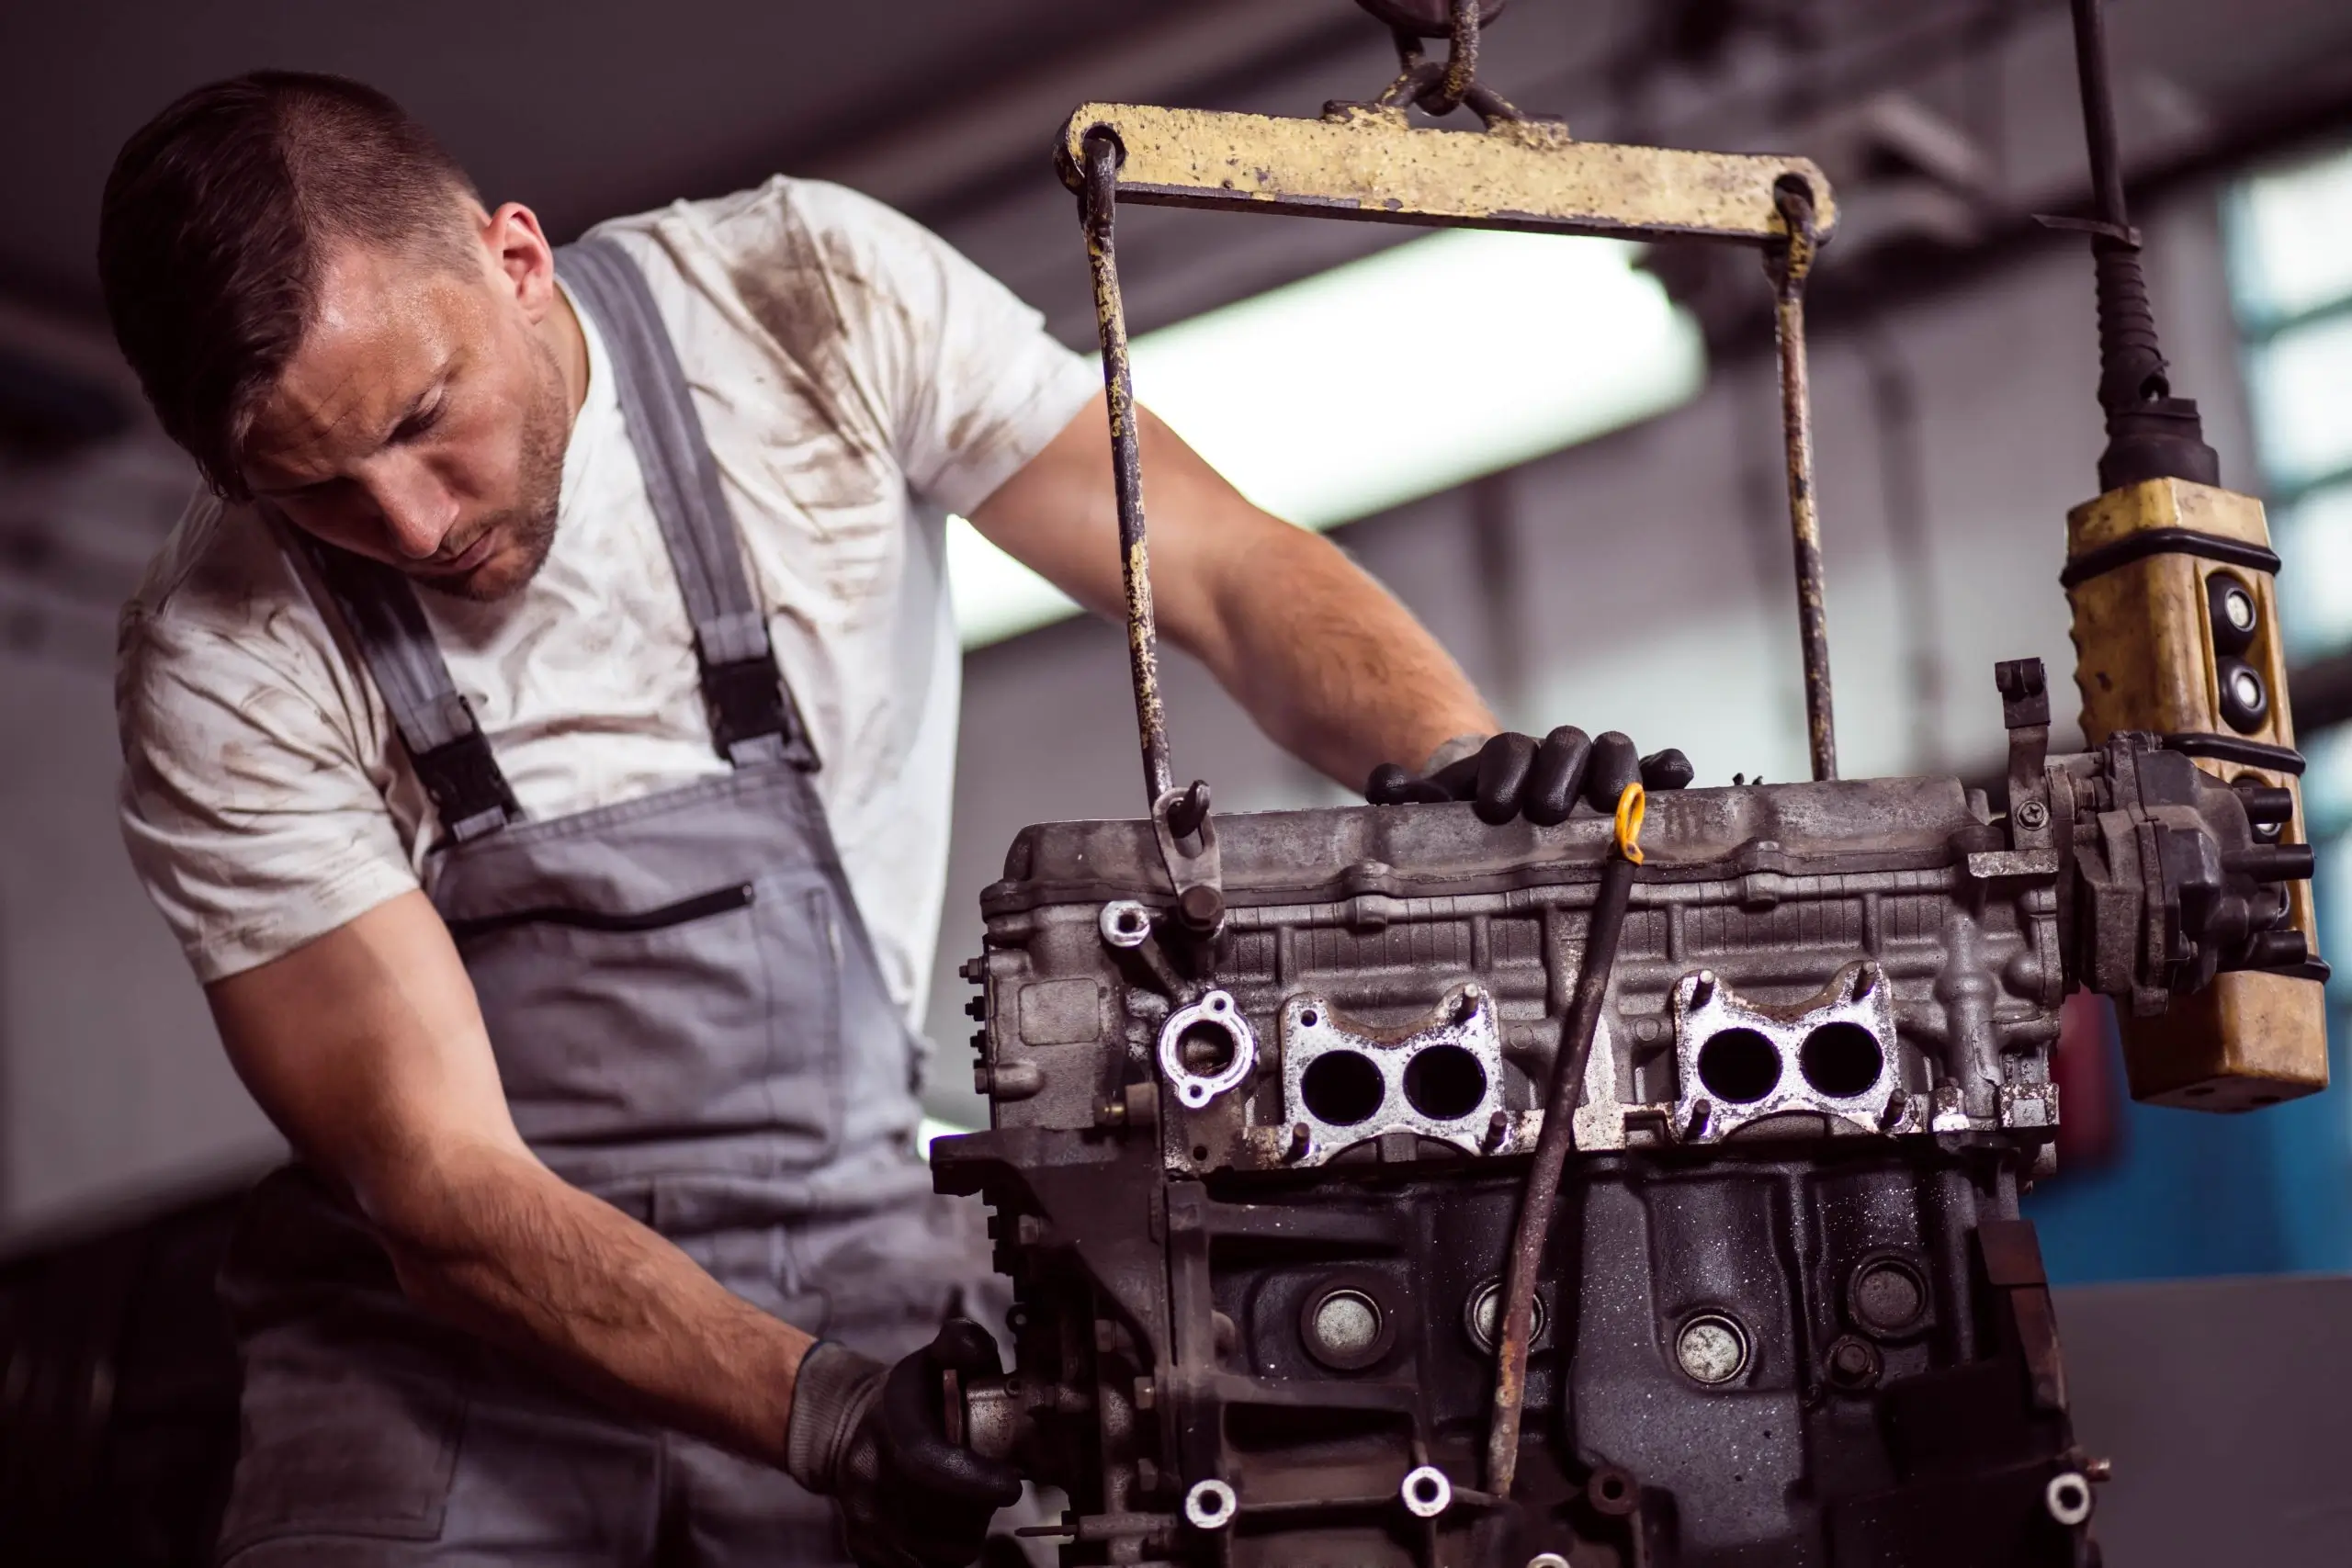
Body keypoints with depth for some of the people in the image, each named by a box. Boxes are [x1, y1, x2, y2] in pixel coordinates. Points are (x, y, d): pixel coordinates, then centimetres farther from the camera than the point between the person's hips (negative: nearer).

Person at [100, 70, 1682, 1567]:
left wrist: (1470, 776, -28)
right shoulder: (220, 665, -14)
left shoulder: (811, 299, -10)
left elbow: (1230, 571, -9)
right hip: (465, 1326, 0)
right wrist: (814, 1406, -30)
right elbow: (439, 1180, -17)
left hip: (870, 1269, 1)